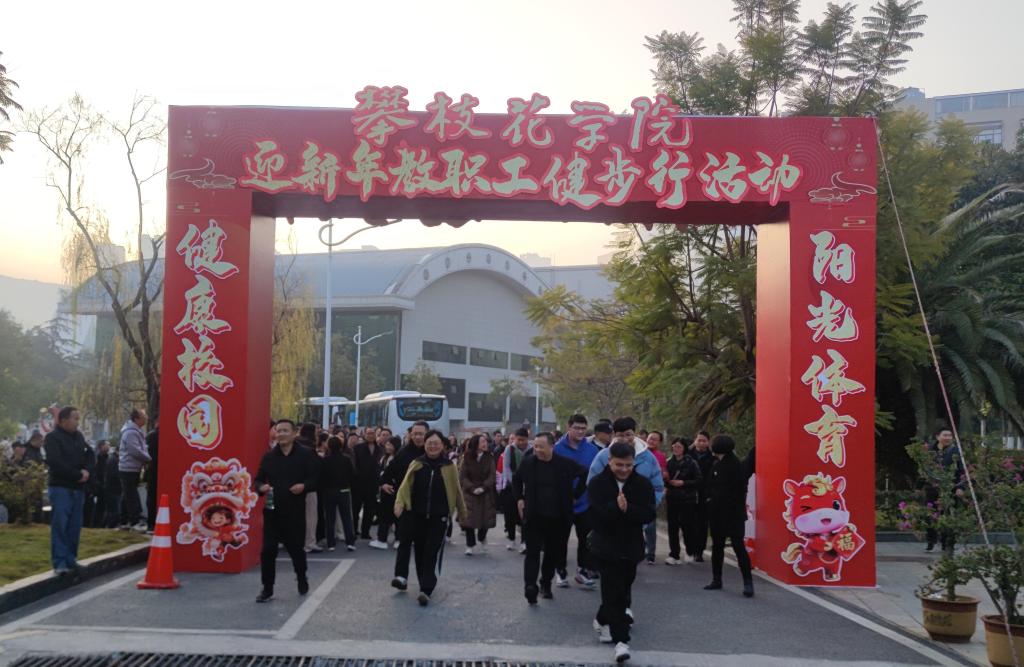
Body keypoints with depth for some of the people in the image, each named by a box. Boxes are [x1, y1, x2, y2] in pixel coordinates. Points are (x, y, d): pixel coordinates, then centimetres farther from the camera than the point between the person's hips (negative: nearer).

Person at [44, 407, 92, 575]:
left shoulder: (78, 436, 14)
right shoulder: (52, 438, -6)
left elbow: (88, 455, 16)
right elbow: (56, 463, -16)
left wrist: (87, 471, -5)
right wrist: (79, 475, -13)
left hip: (78, 487, 6)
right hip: (60, 487, -6)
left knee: (74, 526, 8)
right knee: (59, 526, -7)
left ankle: (70, 559, 16)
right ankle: (59, 562, -6)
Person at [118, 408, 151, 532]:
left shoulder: (136, 431, 14)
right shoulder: (131, 432, -20)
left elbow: (141, 449, 21)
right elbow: (136, 451, -24)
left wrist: (147, 458, 4)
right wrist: (150, 459, -13)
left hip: (132, 468, 10)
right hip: (129, 469, -10)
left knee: (127, 496, 14)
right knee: (132, 496, -9)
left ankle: (125, 520, 20)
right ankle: (135, 521, -9)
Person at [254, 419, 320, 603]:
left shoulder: (306, 454, -3)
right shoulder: (268, 456, 7)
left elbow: (317, 478, -4)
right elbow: (258, 479, 12)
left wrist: (304, 486, -23)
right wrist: (261, 487, -11)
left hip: (295, 511, -2)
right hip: (272, 510, 2)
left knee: (296, 548, 11)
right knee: (268, 550, -3)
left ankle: (302, 580, 37)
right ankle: (267, 589, 6)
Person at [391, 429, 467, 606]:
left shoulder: (449, 467, -1)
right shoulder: (416, 464, 1)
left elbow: (457, 491, 7)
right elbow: (406, 486, -6)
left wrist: (462, 512, 14)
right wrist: (399, 502, -23)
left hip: (439, 517, -2)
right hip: (417, 515, 2)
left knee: (433, 553, -6)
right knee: (420, 551, 12)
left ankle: (426, 590, -8)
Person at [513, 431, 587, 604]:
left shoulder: (566, 464, -6)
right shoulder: (528, 463, -1)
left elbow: (585, 475, 7)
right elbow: (516, 480, 18)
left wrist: (575, 496, 5)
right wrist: (519, 499, 11)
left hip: (558, 518, 0)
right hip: (533, 517, 0)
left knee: (553, 554, 11)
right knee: (532, 552, -8)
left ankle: (546, 585, 26)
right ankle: (530, 586, -12)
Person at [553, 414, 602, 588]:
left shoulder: (592, 450, -4)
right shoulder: (557, 449, -11)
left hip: (585, 503, 2)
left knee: (585, 539, 9)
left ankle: (583, 570, 22)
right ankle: (561, 571, 26)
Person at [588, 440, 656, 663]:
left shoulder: (643, 484, -2)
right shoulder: (597, 484, -7)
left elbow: (649, 514, -12)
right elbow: (596, 515, -18)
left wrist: (627, 509, -26)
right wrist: (616, 508, -30)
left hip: (631, 547, 3)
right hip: (606, 546, -3)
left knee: (621, 590, 15)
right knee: (615, 593, -8)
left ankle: (602, 620, 40)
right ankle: (621, 640, -7)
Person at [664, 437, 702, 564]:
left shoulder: (691, 463, -3)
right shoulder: (669, 463, 8)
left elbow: (698, 481, -7)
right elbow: (664, 480, 15)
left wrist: (683, 483, -15)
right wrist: (668, 482, -7)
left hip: (687, 500, -3)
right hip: (672, 499, 3)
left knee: (687, 525, -1)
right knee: (672, 527, 1)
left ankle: (690, 552, 19)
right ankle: (674, 555, 6)